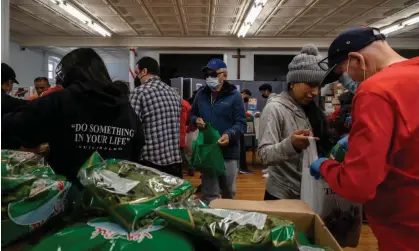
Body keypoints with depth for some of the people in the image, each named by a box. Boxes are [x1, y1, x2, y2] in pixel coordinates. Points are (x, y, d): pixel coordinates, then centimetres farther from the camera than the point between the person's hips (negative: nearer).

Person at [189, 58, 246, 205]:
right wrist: (196, 120, -3)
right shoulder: (201, 94, 7)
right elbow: (192, 114, 21)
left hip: (228, 151, -2)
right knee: (208, 193, 8)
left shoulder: (234, 95, -6)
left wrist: (229, 135, -27)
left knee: (228, 192, 16)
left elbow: (241, 123, -8)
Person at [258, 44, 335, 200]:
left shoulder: (310, 108, 6)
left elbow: (323, 146, 13)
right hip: (283, 195, -7)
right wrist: (290, 144, -41)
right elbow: (265, 155, -25)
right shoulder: (275, 108, -16)